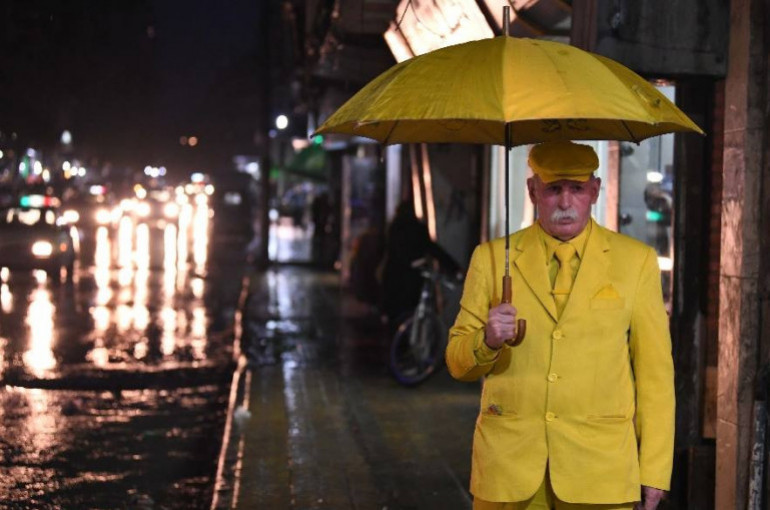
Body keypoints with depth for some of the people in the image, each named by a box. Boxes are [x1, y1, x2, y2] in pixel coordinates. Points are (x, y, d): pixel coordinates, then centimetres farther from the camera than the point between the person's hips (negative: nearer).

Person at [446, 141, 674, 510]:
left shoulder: (636, 261, 4)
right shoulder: (491, 258, 6)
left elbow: (655, 371, 4)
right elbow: (458, 363, 8)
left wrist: (654, 471, 0)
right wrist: (488, 341, -14)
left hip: (599, 472, -1)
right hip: (508, 467, 1)